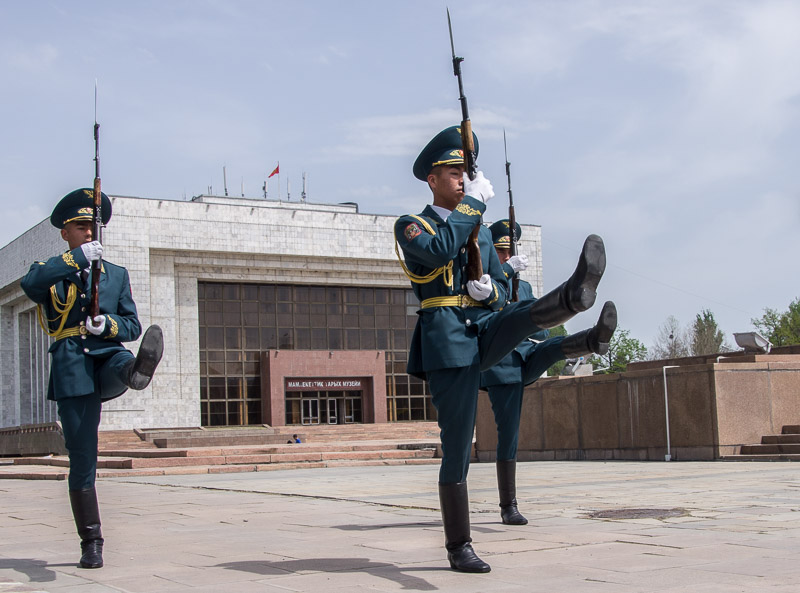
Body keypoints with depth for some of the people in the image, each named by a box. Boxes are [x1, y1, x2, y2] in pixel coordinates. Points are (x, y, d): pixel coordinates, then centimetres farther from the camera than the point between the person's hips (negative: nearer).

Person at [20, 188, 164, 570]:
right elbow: (30, 283, -14)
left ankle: (139, 369, -74)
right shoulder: (50, 272, 12)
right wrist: (78, 258, -20)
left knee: (122, 363, -37)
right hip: (71, 368, -1)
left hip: (106, 356, 1)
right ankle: (91, 542, 7)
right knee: (82, 459, -1)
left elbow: (132, 326, 13)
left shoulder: (116, 274, 21)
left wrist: (108, 324, -9)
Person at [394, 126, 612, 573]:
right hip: (447, 339, -5)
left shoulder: (481, 233, 22)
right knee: (457, 447, -4)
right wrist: (474, 201, -12)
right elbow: (439, 250, -19)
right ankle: (460, 548, 5)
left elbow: (500, 290, 20)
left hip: (485, 331, 5)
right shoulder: (410, 226, 4)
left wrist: (489, 290, -4)